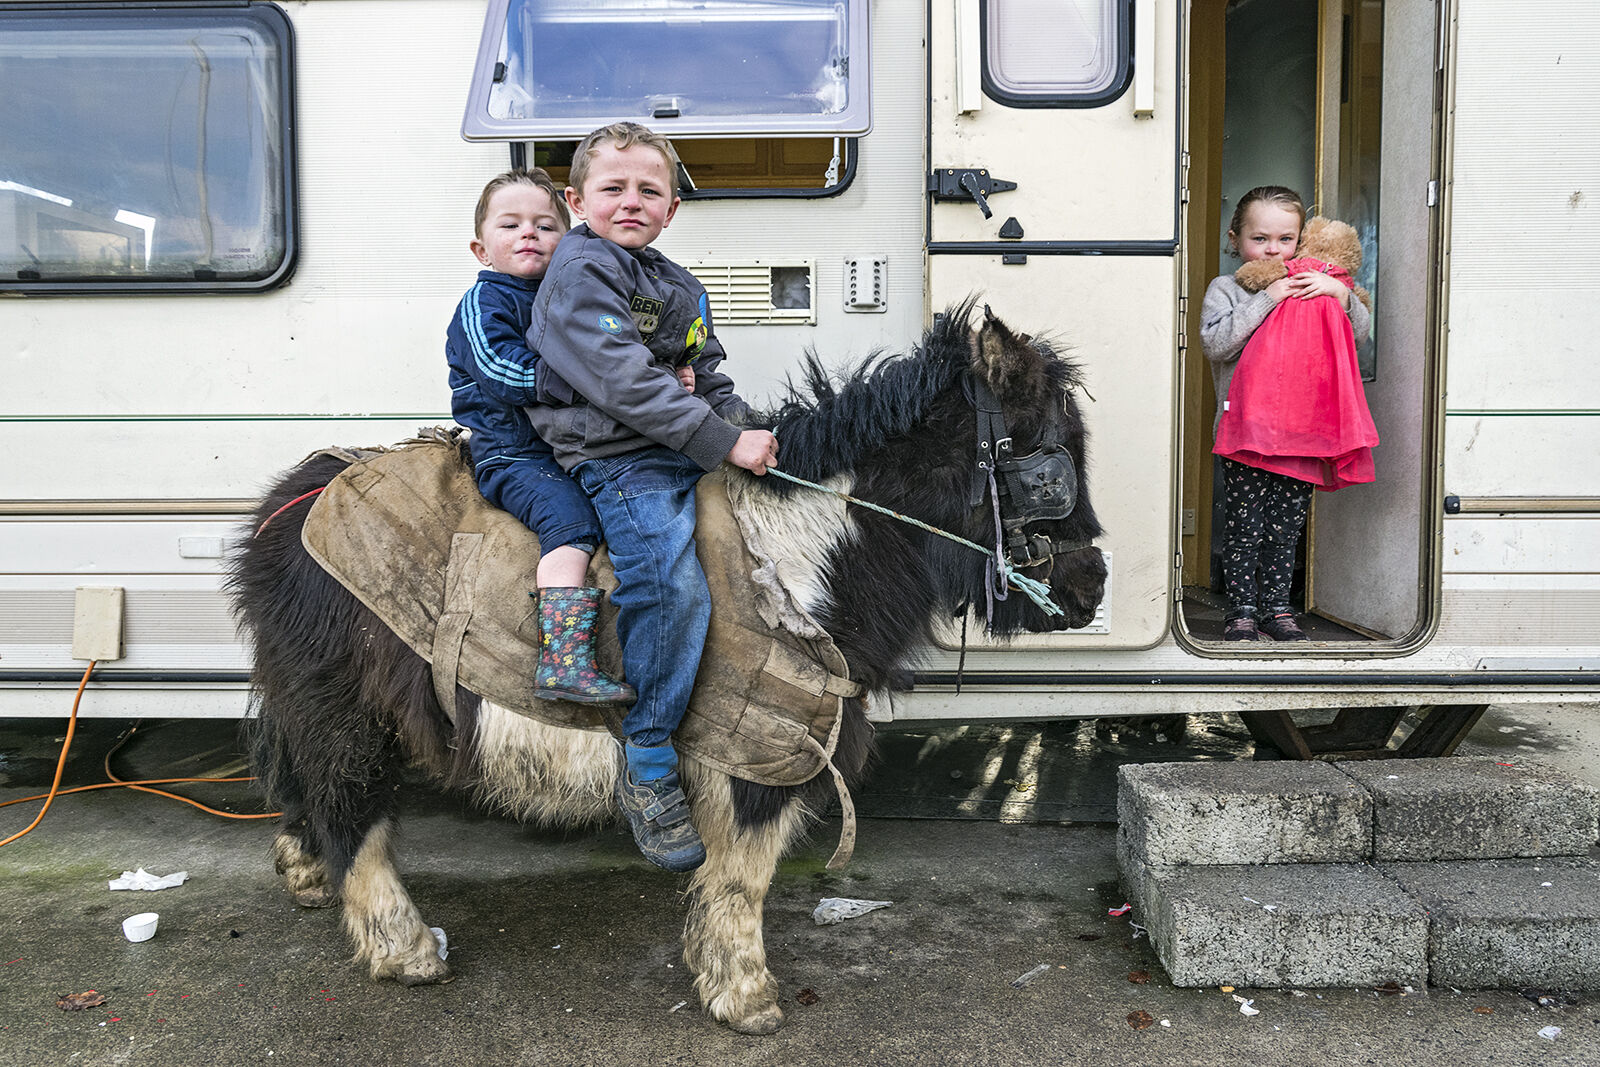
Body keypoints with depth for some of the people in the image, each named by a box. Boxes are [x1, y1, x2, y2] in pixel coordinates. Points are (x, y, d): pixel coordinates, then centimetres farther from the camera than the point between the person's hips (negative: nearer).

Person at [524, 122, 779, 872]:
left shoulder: (678, 287, 22)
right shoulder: (578, 276, -6)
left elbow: (710, 377, 24)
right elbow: (625, 383, -18)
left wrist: (745, 429, 2)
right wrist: (726, 443, -20)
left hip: (692, 453, 9)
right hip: (615, 456, -9)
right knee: (674, 586, -26)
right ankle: (647, 769, -13)